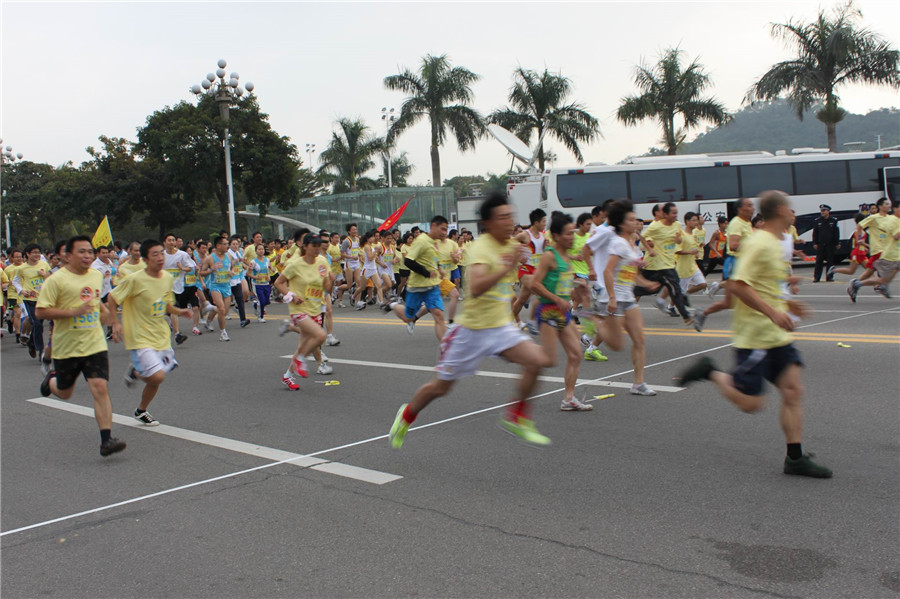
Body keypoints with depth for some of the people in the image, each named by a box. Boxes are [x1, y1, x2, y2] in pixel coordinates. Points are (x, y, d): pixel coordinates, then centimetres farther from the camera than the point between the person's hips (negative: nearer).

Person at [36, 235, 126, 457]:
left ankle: (106, 440, -12)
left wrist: (104, 312, 11)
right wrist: (73, 312, -25)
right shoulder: (57, 279, -11)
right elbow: (40, 311, -15)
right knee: (64, 392, 16)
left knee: (100, 389, -13)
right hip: (66, 347, -3)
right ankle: (51, 380, 53)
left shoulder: (97, 276, 7)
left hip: (95, 345, 3)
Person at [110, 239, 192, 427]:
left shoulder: (168, 279, 3)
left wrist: (179, 311, -3)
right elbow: (112, 298, -6)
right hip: (140, 338, -6)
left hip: (161, 336, 6)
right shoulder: (135, 280, -16)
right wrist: (115, 323, -14)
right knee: (157, 376, -19)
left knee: (156, 379, 10)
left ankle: (141, 411, 36)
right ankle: (135, 373, 13)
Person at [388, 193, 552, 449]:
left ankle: (516, 417, 1)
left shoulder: (511, 246, 4)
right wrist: (508, 267, -42)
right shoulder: (481, 247, -21)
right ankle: (406, 415, 36)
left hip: (501, 326, 6)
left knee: (536, 360, -17)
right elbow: (475, 288, -39)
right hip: (473, 329, -6)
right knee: (441, 386, 7)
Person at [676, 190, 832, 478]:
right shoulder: (759, 244, -16)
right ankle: (710, 372, 15)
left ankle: (795, 457, 7)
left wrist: (787, 304, 16)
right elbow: (737, 285, -24)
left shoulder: (775, 245, 15)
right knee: (751, 403, -6)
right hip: (754, 334, -9)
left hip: (777, 335, 9)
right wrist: (772, 312, -25)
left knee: (793, 390, 2)